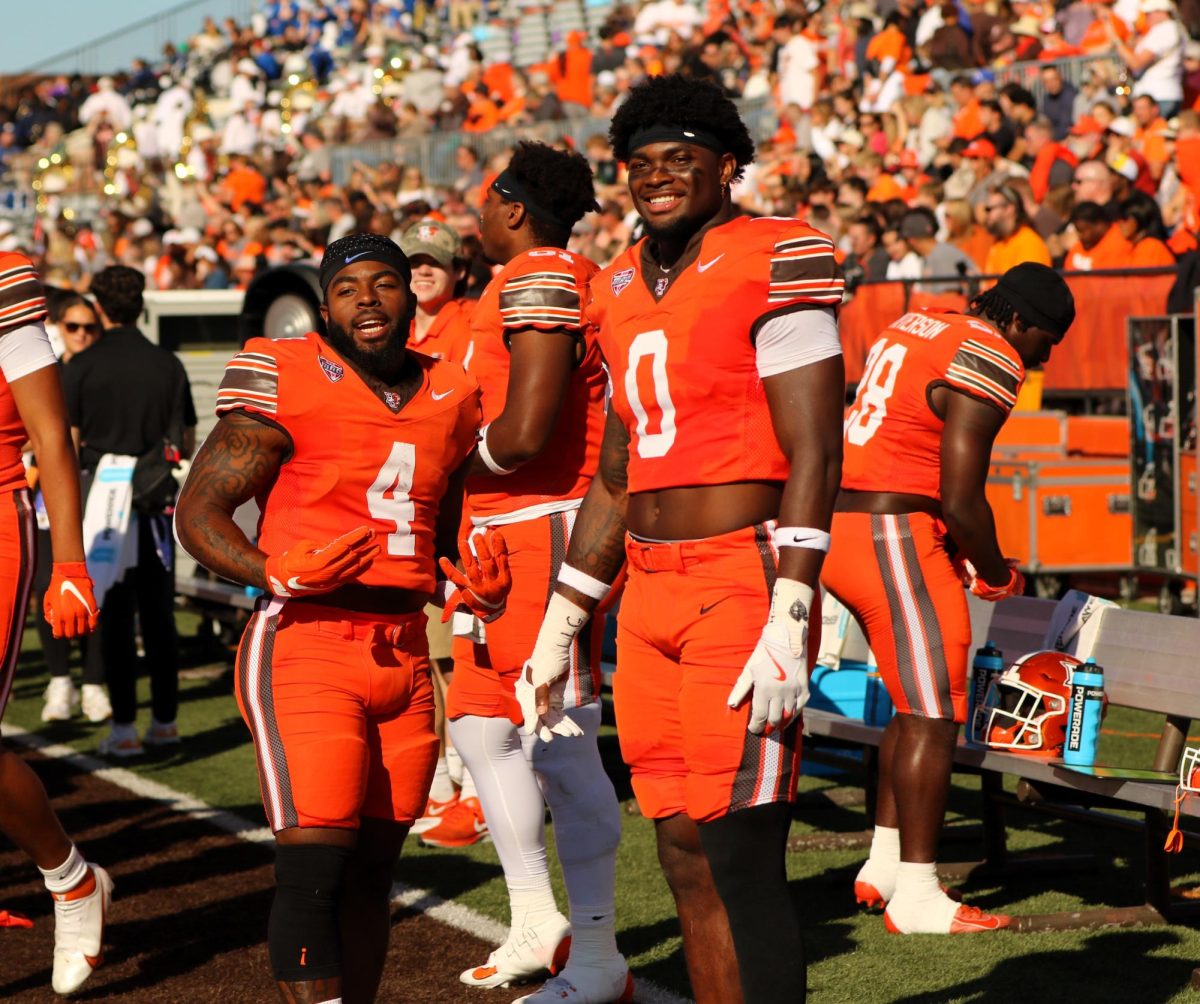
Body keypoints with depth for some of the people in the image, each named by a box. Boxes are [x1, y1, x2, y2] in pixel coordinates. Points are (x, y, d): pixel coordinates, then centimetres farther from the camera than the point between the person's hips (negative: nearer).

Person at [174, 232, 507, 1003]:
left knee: (372, 870, 9)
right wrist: (280, 575, -20)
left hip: (406, 653, 6)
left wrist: (470, 585, 5)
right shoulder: (288, 383, -5)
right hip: (306, 646, -6)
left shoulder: (450, 397, 14)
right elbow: (199, 512, -4)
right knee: (314, 867, -13)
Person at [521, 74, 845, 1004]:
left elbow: (814, 453, -13)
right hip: (651, 595, 8)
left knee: (740, 857, -10)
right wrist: (561, 625, 23)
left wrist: (790, 620, -20)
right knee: (686, 860, 8)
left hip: (744, 580, -8)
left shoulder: (774, 265, -7)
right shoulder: (625, 289, 16)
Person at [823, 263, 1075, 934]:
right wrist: (997, 575, 0)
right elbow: (961, 499, -18)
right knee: (934, 714, -4)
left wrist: (958, 556, 16)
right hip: (895, 536, -10)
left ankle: (884, 865, 22)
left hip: (841, 525, 10)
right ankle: (915, 897, -3)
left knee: (918, 703, 18)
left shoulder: (916, 327, 16)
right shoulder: (988, 362, -13)